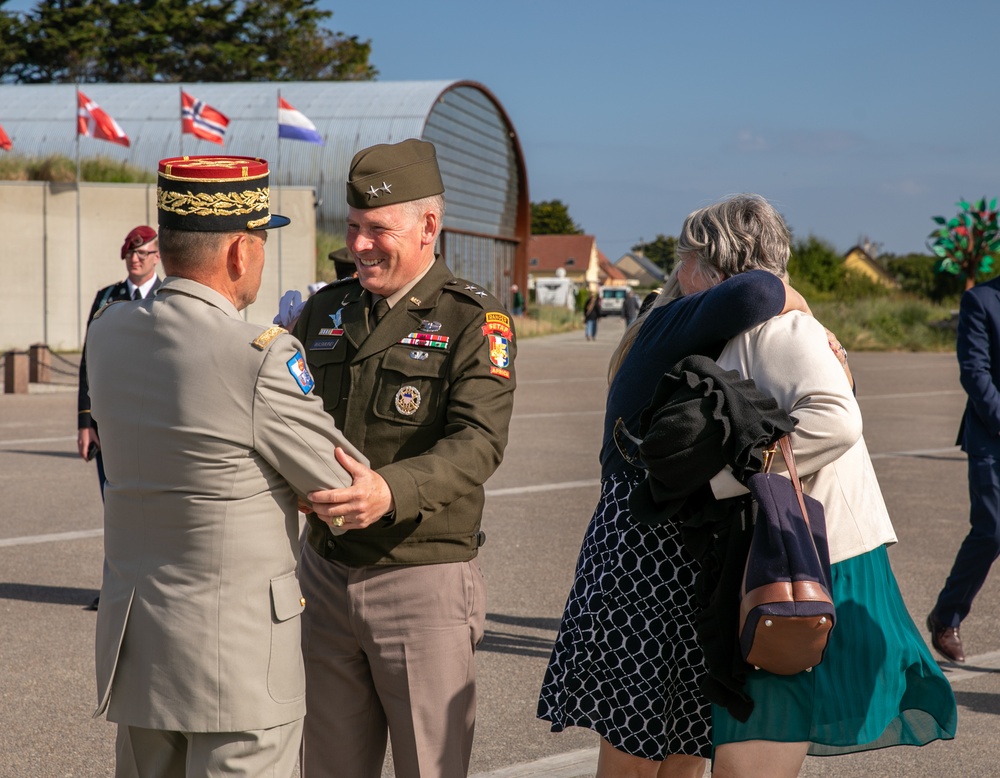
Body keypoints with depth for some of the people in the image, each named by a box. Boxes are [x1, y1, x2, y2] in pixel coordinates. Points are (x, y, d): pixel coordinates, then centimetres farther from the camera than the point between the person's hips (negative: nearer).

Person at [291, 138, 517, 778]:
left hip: (424, 582, -5)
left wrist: (392, 490, -39)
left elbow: (478, 443, -21)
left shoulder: (474, 322, -7)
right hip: (324, 575, 5)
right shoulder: (327, 311, 10)